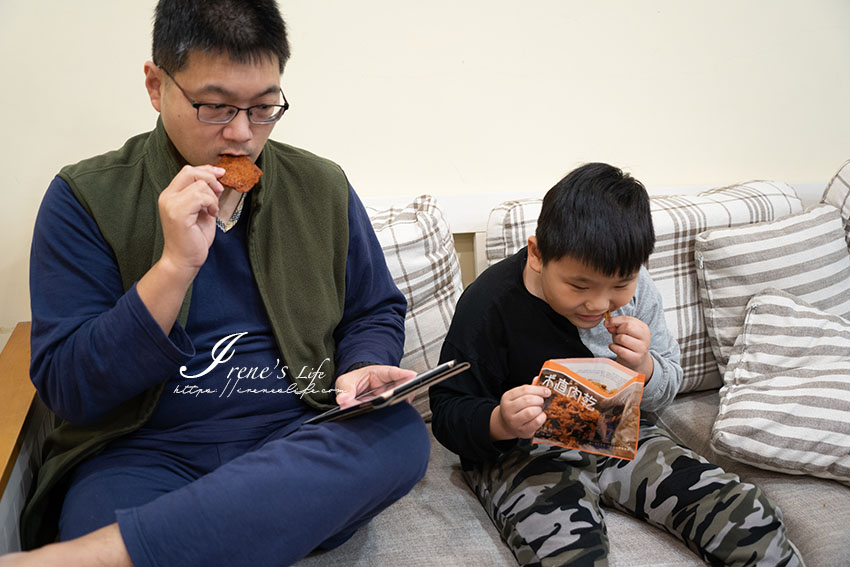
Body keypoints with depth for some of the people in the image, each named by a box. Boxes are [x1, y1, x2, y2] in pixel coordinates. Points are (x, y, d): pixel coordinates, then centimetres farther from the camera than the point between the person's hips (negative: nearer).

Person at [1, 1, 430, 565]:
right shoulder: (85, 197, -1)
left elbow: (377, 312, 18)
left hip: (296, 441, 6)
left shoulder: (322, 187, 8)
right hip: (145, 452, -5)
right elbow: (66, 390, -6)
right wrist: (175, 265, -18)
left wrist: (361, 371, -6)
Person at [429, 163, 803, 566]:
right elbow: (448, 412, -13)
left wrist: (644, 367, -16)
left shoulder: (632, 287, -4)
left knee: (750, 519, -8)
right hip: (522, 453, -4)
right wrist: (499, 424, -36)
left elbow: (665, 391, 8)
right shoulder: (490, 304, -19)